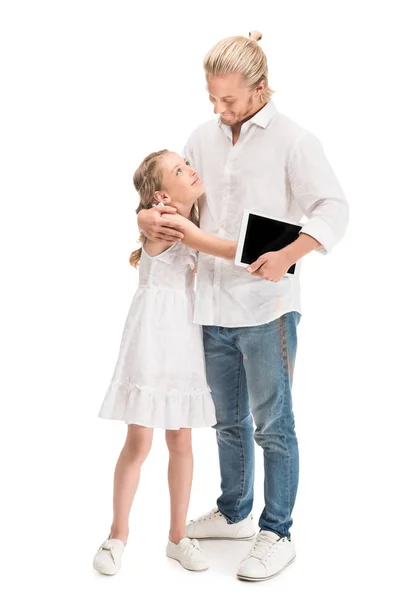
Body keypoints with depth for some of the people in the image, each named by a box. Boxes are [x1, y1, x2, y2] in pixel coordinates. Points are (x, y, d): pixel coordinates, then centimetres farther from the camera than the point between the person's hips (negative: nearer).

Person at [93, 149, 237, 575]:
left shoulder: (190, 221, 11)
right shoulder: (168, 221, -13)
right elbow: (230, 251, -17)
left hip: (185, 338, 7)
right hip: (152, 337, -7)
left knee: (181, 441, 9)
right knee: (139, 442, -2)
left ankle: (178, 536, 19)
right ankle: (118, 535, 13)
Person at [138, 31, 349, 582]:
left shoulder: (291, 139, -7)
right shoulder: (204, 137, 10)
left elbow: (334, 209, -12)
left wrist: (289, 254, -29)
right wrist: (148, 217, -6)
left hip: (266, 307, -6)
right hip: (212, 308, 6)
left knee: (273, 425, 2)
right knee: (230, 422, 19)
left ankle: (277, 535, 15)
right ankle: (235, 514, 36)